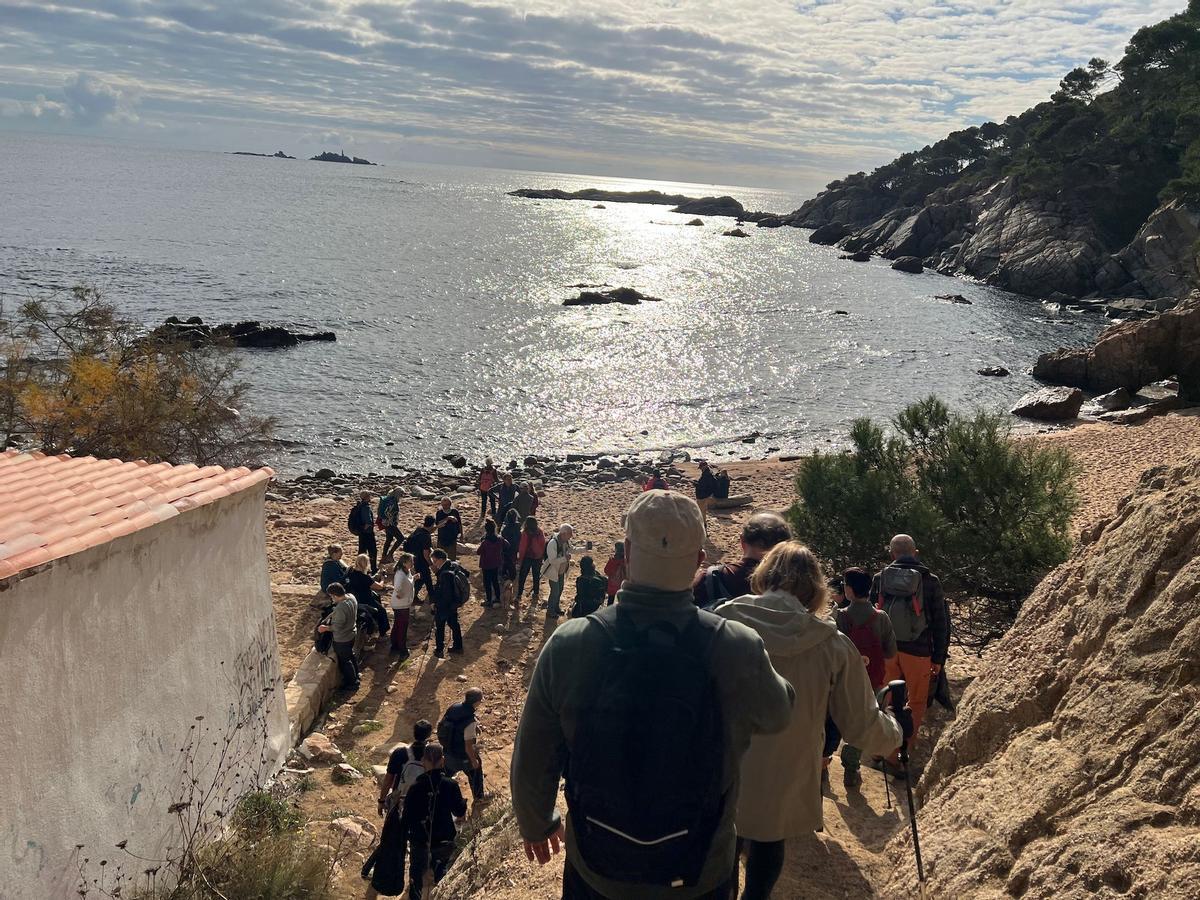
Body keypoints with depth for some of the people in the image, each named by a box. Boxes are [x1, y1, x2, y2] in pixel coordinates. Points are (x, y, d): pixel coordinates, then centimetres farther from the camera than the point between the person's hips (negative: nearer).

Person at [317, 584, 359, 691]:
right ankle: (355, 676, 47)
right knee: (350, 655, 29)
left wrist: (326, 628, -13)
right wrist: (333, 614, 6)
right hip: (352, 633, 8)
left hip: (342, 639, -8)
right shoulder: (351, 597, -11)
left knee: (345, 661, 13)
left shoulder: (341, 608, -38)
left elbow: (337, 627, -28)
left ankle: (352, 684, 29)